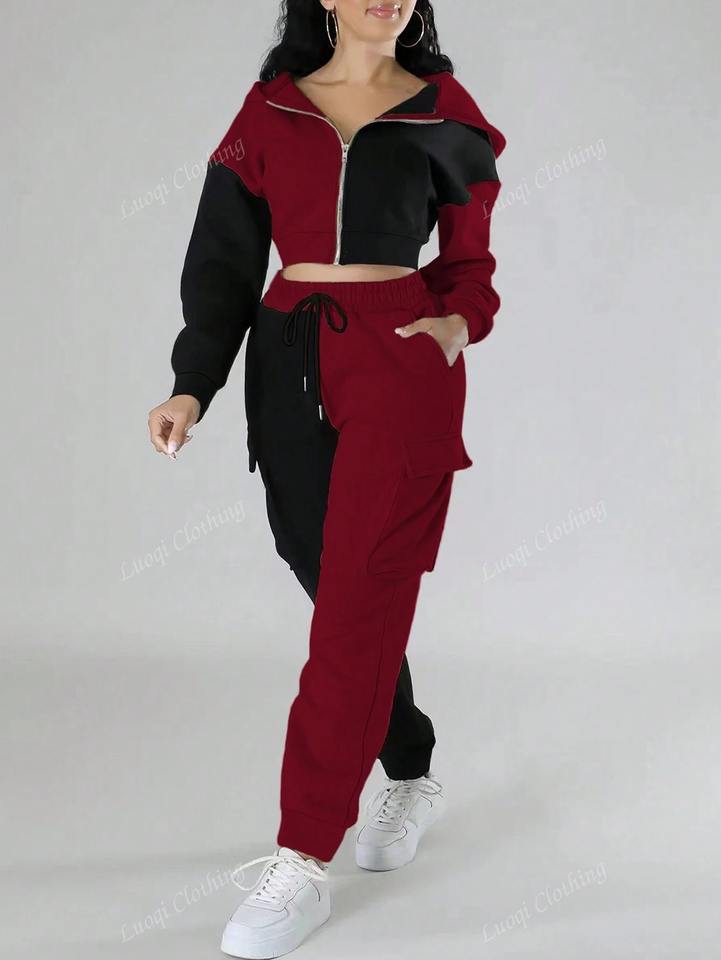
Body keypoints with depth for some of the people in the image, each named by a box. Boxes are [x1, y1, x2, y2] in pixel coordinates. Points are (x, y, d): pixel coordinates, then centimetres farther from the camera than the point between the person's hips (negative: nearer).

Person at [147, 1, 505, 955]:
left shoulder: (441, 112, 6)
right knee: (334, 580, 9)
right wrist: (193, 384, -1)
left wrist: (459, 321, -7)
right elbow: (225, 256, 8)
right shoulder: (269, 110, 9)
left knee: (360, 598, -9)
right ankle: (412, 775, 32)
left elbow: (471, 251, 14)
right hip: (289, 364, 3)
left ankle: (304, 860, -7)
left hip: (401, 363, -3)